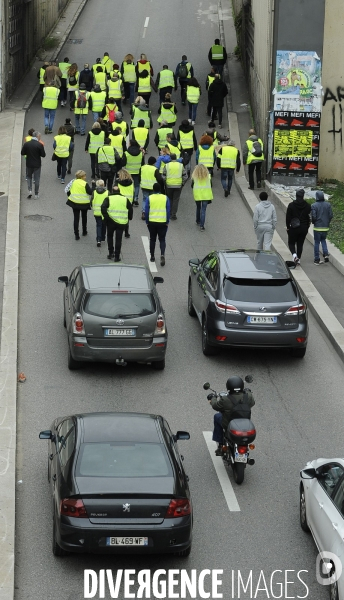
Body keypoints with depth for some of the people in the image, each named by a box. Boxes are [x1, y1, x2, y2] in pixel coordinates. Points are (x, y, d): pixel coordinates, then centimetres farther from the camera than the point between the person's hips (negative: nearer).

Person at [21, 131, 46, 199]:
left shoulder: (26, 144, -8)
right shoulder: (40, 145, -16)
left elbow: (22, 153, -2)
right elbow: (43, 155, -12)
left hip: (29, 164, 2)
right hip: (37, 164, -2)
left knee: (29, 177, 22)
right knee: (37, 179, 10)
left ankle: (30, 190, 7)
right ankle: (36, 194, 15)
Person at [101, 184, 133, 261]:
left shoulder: (108, 198, 0)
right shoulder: (125, 199, 7)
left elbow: (103, 208, -14)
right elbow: (130, 208, 6)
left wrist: (106, 217, -9)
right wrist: (129, 218, 17)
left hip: (111, 221, -1)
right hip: (121, 222, 1)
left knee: (110, 237, 22)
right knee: (118, 239, 7)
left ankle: (111, 253, 20)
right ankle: (117, 256, 5)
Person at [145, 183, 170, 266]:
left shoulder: (149, 198, -4)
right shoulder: (165, 198, -3)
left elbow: (146, 211, -3)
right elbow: (168, 211, -1)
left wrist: (147, 221, 7)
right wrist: (167, 222, 8)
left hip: (152, 222, 0)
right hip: (163, 222, 0)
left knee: (152, 239, 14)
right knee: (162, 239, 6)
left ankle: (152, 257, 19)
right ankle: (162, 255, -16)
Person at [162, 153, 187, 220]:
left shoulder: (167, 165, -2)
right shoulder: (181, 165, 0)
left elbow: (163, 177, -3)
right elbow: (185, 176, 1)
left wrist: (164, 183, 11)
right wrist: (182, 183, 13)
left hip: (169, 185, 0)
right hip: (178, 186, 0)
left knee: (169, 199, 17)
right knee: (176, 200, 5)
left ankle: (170, 214, 20)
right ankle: (173, 215, 2)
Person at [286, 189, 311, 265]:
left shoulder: (291, 205, -8)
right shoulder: (307, 206, 0)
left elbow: (288, 217, -6)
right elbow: (309, 218, 3)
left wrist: (288, 226, 5)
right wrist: (307, 227, 13)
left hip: (293, 228, -3)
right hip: (304, 228, 3)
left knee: (291, 243, 9)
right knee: (300, 244, 13)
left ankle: (294, 255, -17)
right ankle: (298, 259, 14)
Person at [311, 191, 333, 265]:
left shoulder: (314, 206, -11)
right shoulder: (328, 205, -1)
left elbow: (313, 217, -16)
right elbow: (331, 215, -2)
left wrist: (313, 222, 6)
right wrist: (327, 222, 13)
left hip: (317, 227, -3)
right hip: (326, 227, 3)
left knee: (317, 242, 7)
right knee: (323, 240, 22)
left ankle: (317, 259, 9)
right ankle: (326, 254, 2)